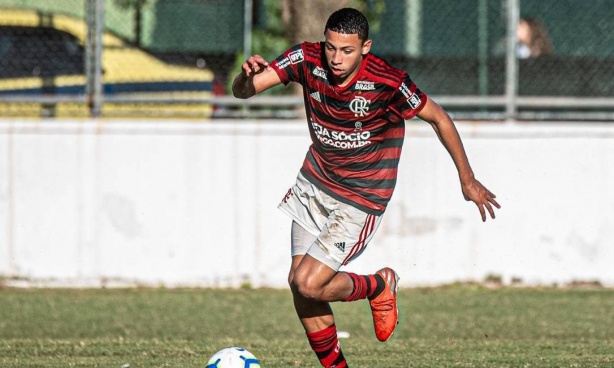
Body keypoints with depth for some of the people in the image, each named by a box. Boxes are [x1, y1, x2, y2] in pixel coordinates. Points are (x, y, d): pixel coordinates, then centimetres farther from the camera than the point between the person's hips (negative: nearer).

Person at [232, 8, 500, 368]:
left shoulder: (388, 82, -24)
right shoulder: (308, 60, -13)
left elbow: (439, 118, -9)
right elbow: (242, 91, -13)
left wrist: (468, 180, 0)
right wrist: (248, 74, -38)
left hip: (361, 199, -5)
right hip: (314, 184, 5)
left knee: (308, 284, -14)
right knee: (298, 284, 2)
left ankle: (379, 286, 15)